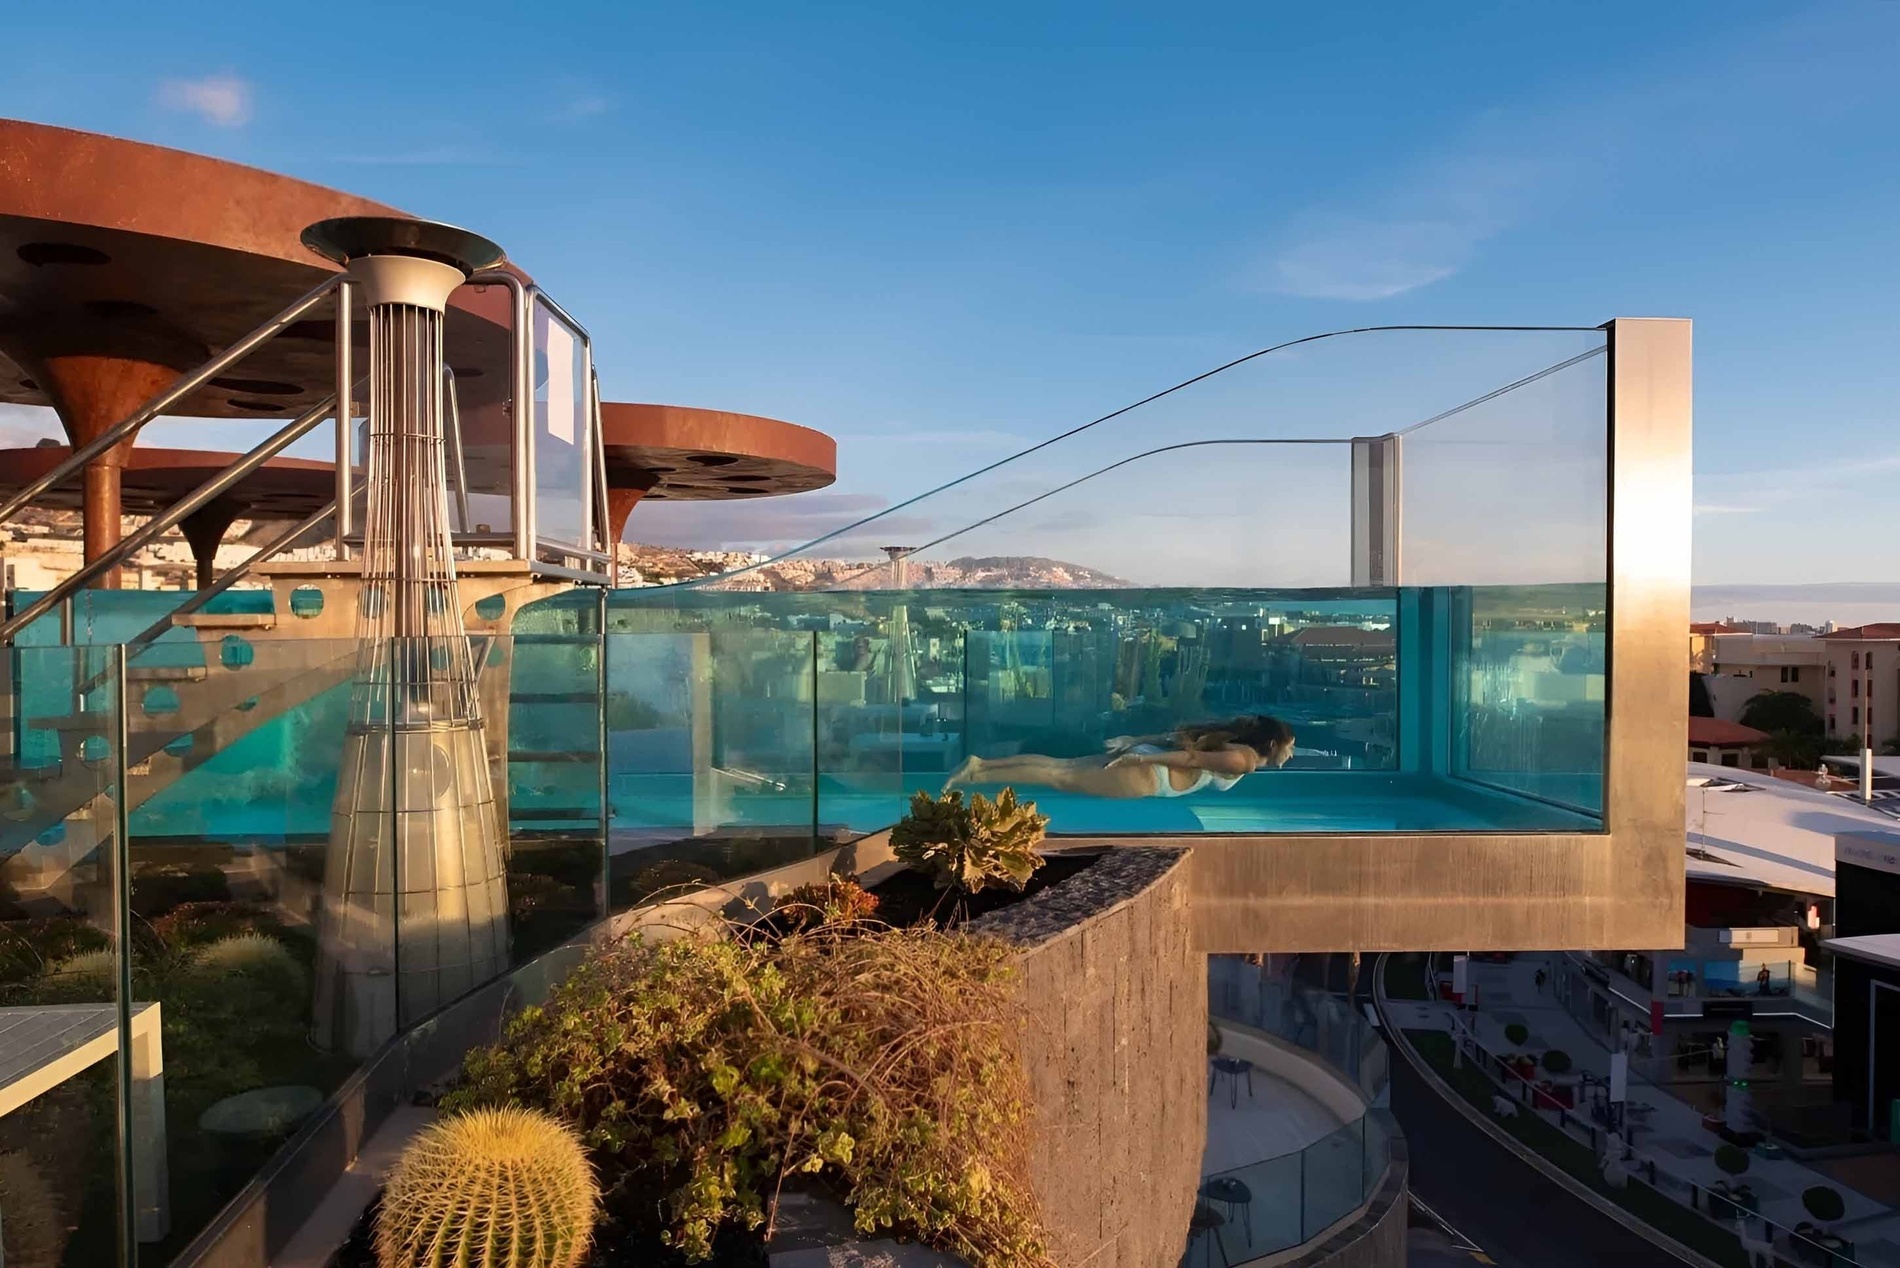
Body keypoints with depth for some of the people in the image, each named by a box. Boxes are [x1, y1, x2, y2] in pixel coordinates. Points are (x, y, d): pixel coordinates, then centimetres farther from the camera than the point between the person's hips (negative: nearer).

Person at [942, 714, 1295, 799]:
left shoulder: (1237, 741, 19)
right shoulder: (1245, 760, -9)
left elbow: (1178, 738, 21)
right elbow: (1190, 758, -17)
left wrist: (1135, 743, 23)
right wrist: (1139, 758, -18)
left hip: (1143, 758, 8)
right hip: (1143, 776, -8)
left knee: (1059, 765, 4)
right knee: (1061, 778, -12)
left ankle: (981, 764, -1)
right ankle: (977, 776, -17)